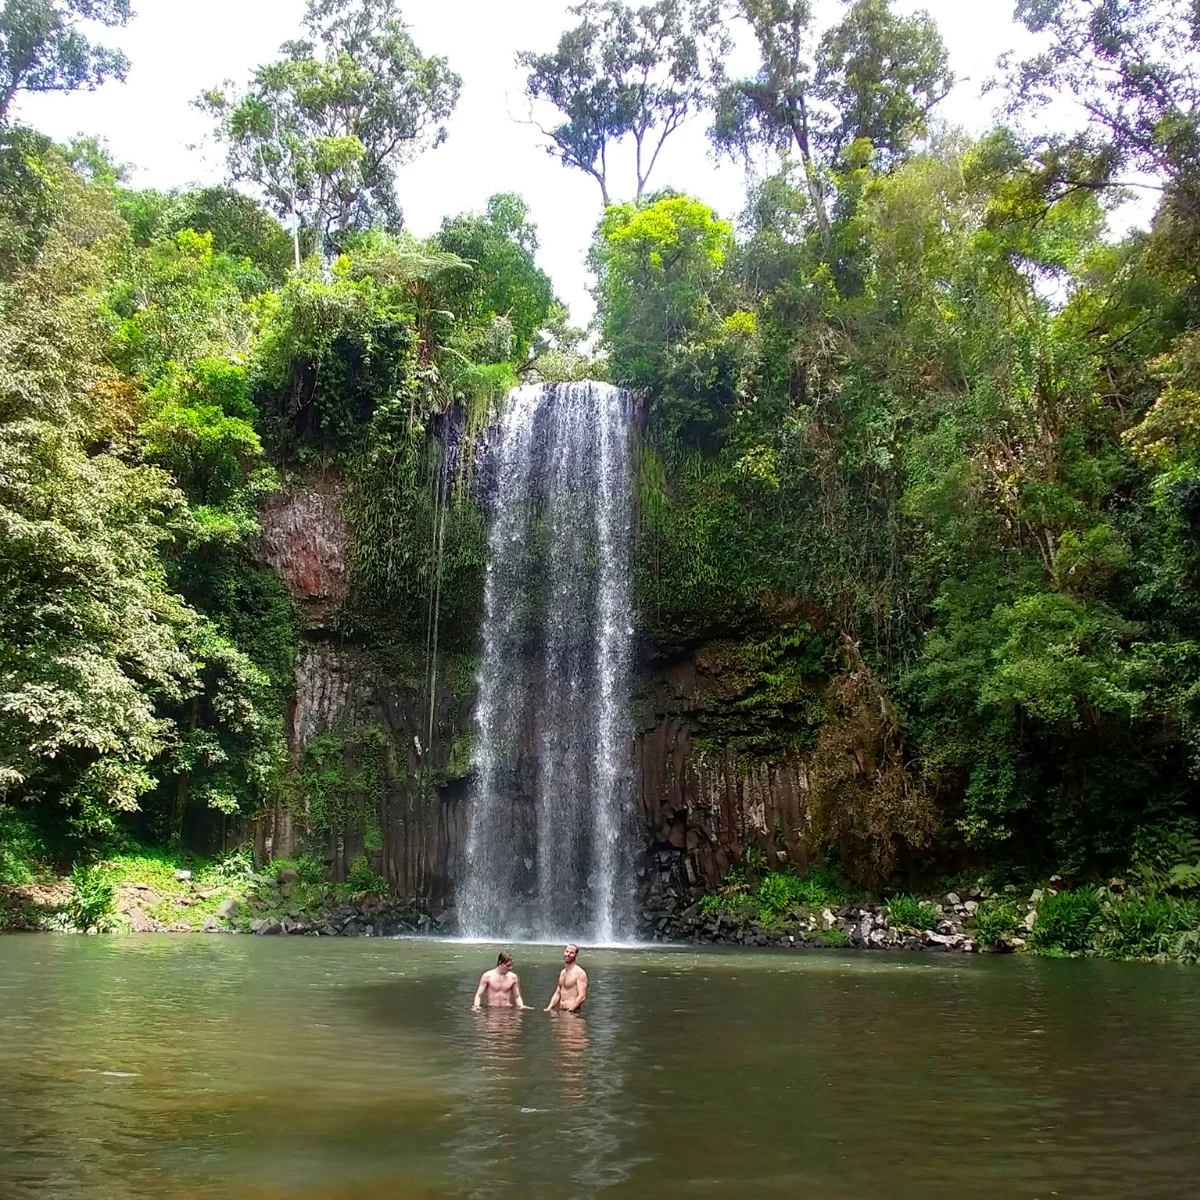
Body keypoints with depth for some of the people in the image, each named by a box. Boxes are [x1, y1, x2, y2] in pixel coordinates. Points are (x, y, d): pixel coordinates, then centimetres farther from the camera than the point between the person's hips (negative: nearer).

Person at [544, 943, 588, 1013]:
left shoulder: (579, 973, -8)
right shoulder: (562, 972, 17)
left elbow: (582, 997, -15)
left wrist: (570, 1011, -20)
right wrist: (549, 1008, 8)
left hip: (573, 1012, -7)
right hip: (561, 1011, 7)